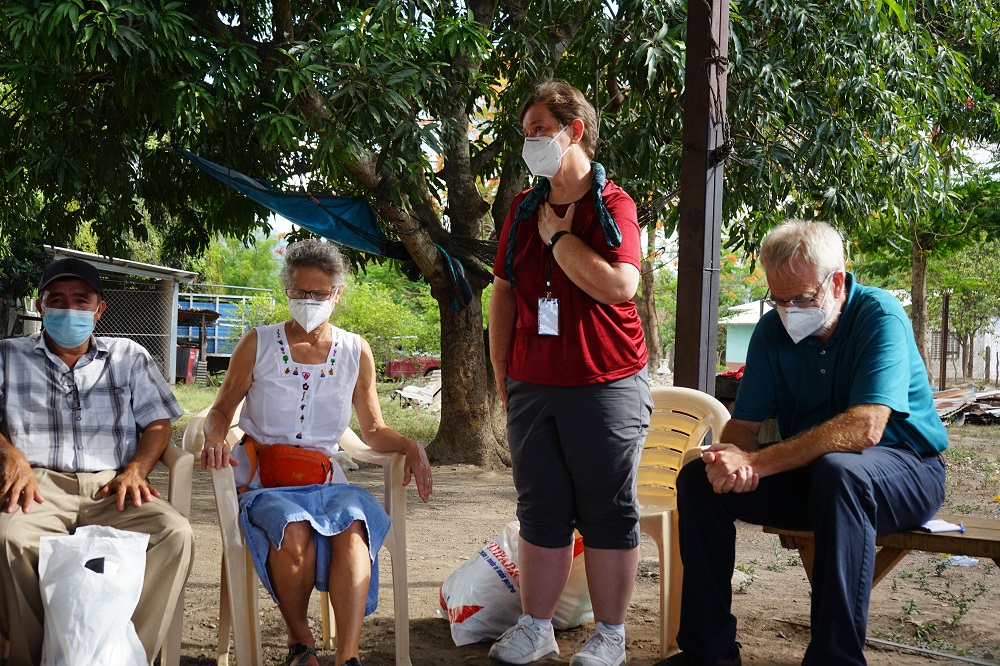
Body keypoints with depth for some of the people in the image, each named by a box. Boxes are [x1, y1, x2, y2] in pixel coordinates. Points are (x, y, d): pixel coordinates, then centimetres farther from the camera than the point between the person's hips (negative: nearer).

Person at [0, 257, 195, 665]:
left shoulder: (129, 357, 22)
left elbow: (158, 422, 16)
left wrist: (135, 469, -4)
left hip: (110, 487, 1)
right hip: (39, 485, -1)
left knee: (176, 534, -30)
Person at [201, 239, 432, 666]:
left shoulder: (356, 353, 12)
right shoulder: (258, 345, 7)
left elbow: (373, 430, 16)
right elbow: (221, 410, 11)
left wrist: (409, 446, -5)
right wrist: (215, 439, -13)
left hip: (324, 480, 2)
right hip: (262, 478, -1)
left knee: (353, 528, -34)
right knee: (294, 533, -35)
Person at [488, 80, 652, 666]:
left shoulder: (613, 205, -4)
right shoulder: (524, 210, 12)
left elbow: (619, 287, -20)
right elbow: (504, 292, 14)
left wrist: (558, 236, -11)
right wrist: (501, 373, 10)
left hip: (605, 386, -5)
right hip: (532, 387, 5)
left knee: (608, 514, 4)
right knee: (541, 512, 11)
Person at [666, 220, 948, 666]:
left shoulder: (880, 317, -19)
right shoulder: (773, 329, -1)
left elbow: (864, 429, -32)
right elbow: (744, 425, -1)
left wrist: (758, 462, -35)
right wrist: (733, 461, -26)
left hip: (904, 469, -6)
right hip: (810, 473, 6)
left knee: (837, 469, -39)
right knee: (698, 479, -10)